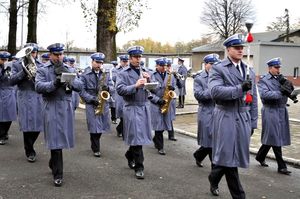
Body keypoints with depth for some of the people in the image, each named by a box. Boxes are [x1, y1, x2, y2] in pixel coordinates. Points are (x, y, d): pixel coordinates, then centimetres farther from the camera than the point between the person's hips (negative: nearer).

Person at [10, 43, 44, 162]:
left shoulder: (40, 65, 10)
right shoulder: (17, 65, 5)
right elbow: (12, 81, -2)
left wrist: (36, 75, -15)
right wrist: (24, 72, -15)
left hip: (39, 98, 3)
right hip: (25, 98, -2)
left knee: (37, 125, 5)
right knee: (28, 126, -3)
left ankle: (29, 146, 30)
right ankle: (29, 152, 14)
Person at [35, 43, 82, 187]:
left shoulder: (68, 69, 15)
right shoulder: (42, 70, 2)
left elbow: (79, 86, 4)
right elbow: (38, 87, -14)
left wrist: (70, 81, -17)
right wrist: (54, 84, -29)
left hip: (67, 108, 4)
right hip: (52, 109, -4)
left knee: (62, 139, 13)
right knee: (56, 141, -5)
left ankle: (53, 163, 38)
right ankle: (57, 174, 3)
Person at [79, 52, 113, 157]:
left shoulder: (106, 74, 10)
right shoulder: (85, 75, -1)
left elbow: (111, 87, 9)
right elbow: (82, 91, -6)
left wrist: (108, 88, -15)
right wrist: (92, 99, -18)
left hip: (104, 104, 4)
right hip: (91, 105, -4)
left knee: (102, 126, 9)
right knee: (94, 127, -5)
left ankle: (94, 144, 33)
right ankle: (96, 149, 9)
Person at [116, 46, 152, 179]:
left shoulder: (145, 72, 14)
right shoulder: (124, 73, -3)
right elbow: (120, 90, -16)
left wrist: (149, 80, -5)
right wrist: (135, 86, -26)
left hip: (145, 107, 6)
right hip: (132, 108, -6)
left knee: (140, 136, 14)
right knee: (137, 137, -6)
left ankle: (130, 155, 39)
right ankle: (138, 167, 1)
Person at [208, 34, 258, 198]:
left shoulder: (249, 71, 14)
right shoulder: (218, 69, -4)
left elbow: (253, 99, 15)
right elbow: (215, 91, -19)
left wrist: (253, 122, 13)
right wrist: (239, 89, -25)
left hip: (244, 119, 5)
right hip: (226, 118, -5)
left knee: (226, 155, 9)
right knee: (228, 156, -1)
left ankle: (214, 179, 34)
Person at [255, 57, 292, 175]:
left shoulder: (280, 78, 12)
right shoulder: (263, 80, -6)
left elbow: (289, 90, 7)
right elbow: (265, 94, -19)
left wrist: (287, 85, -14)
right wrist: (281, 93, -20)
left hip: (282, 111, 7)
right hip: (271, 112, -6)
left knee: (271, 138, 14)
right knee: (275, 139, -2)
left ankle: (260, 157, 33)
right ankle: (281, 166, 4)